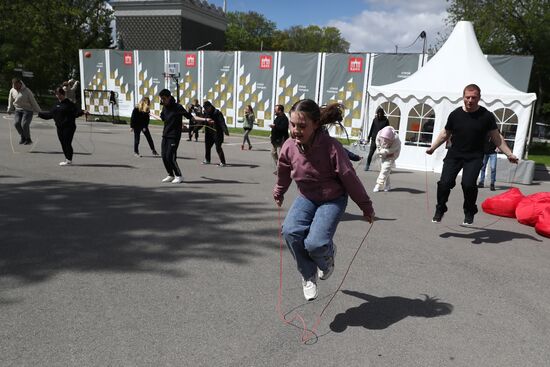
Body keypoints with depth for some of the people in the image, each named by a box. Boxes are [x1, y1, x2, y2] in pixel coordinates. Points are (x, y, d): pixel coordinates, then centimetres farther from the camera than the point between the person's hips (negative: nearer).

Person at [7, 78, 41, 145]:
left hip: (27, 110, -4)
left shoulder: (27, 91, -12)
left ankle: (28, 139, -2)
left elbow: (33, 101, -7)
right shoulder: (12, 91, 2)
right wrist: (10, 109, 24)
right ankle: (23, 137, 5)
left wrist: (38, 111, -5)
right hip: (18, 110, 5)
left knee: (24, 124, -19)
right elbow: (10, 101, 17)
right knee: (16, 123, -14)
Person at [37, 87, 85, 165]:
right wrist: (40, 114, 31)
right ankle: (67, 159, 19)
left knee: (67, 143, -6)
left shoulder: (69, 103, -6)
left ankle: (69, 160, 1)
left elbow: (77, 111, -16)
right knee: (63, 143, 9)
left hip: (68, 127, -7)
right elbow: (50, 114, 24)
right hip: (59, 127, 7)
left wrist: (82, 112, -36)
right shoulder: (57, 104, 15)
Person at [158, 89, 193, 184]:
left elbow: (189, 116, -15)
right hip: (165, 135, 7)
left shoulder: (177, 107, -12)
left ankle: (179, 176, 4)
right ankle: (171, 175, 21)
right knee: (164, 156, 6)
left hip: (174, 136, -7)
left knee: (170, 157, -11)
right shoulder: (164, 107, 7)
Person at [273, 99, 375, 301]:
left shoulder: (331, 147, -28)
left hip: (332, 200, -4)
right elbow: (283, 173, 9)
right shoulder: (289, 147, -14)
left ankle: (328, 254, 17)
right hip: (306, 198, 4)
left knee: (315, 243, -24)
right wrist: (278, 193, 27)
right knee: (290, 231, -24)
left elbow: (350, 179, -16)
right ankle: (308, 275, 2)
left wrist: (366, 207, -5)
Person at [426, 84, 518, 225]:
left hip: (474, 157, -2)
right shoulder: (455, 114, 2)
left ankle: (469, 212, 7)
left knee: (468, 184, -19)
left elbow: (496, 137, 3)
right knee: (444, 183, -11)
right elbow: (445, 134, 14)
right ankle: (440, 210, 13)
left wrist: (509, 154, -3)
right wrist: (432, 147, 10)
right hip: (454, 155, 2)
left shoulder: (486, 116, -2)